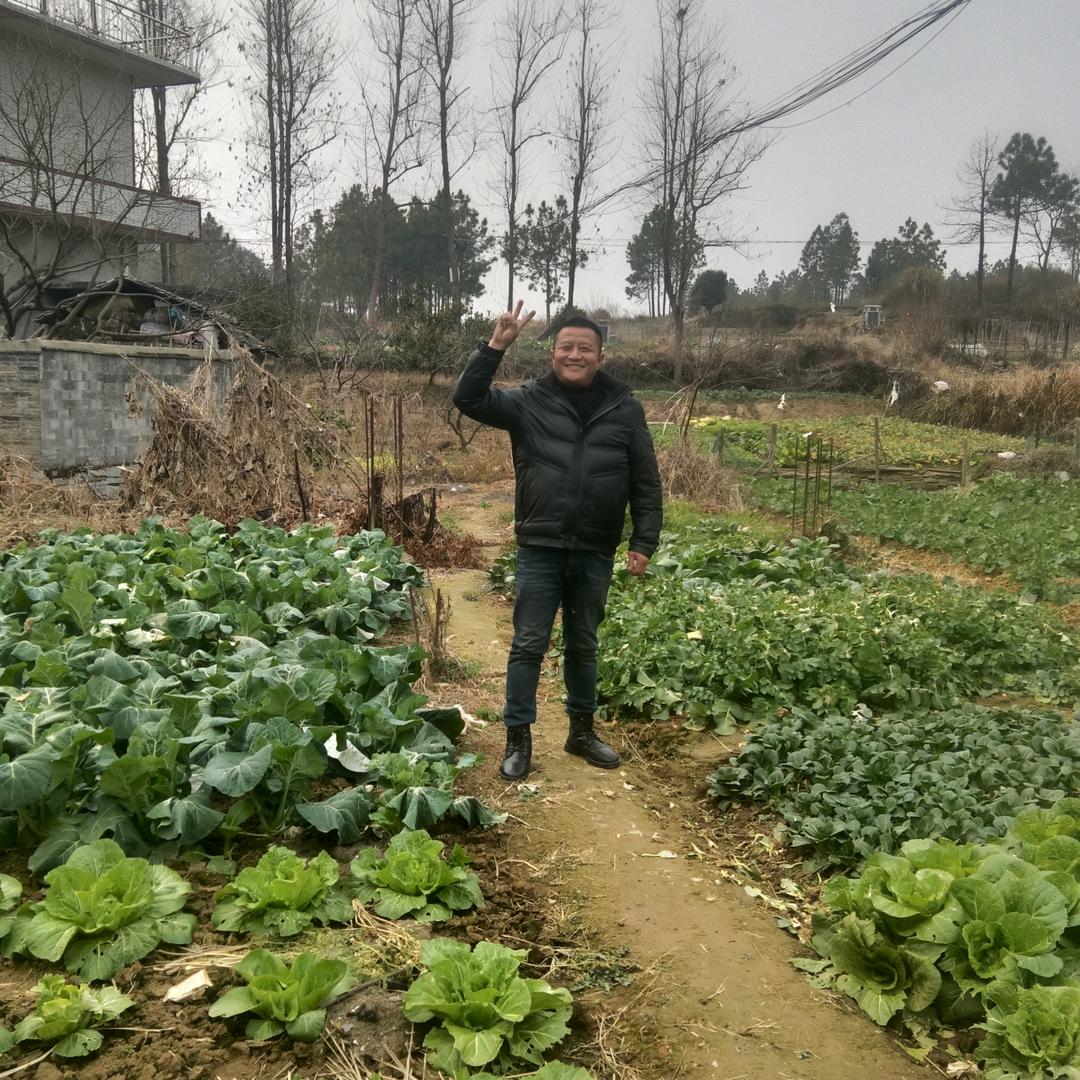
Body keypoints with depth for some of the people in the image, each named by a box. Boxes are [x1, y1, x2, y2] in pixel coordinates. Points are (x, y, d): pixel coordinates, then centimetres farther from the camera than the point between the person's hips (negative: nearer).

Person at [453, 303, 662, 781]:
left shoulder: (625, 408, 2)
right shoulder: (529, 402, 0)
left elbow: (646, 484, 3)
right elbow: (468, 399, -11)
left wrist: (643, 543, -2)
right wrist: (496, 346, -19)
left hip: (595, 554, 2)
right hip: (539, 550, -1)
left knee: (583, 646, 16)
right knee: (528, 645, 4)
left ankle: (582, 730, 32)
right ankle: (518, 738, 16)